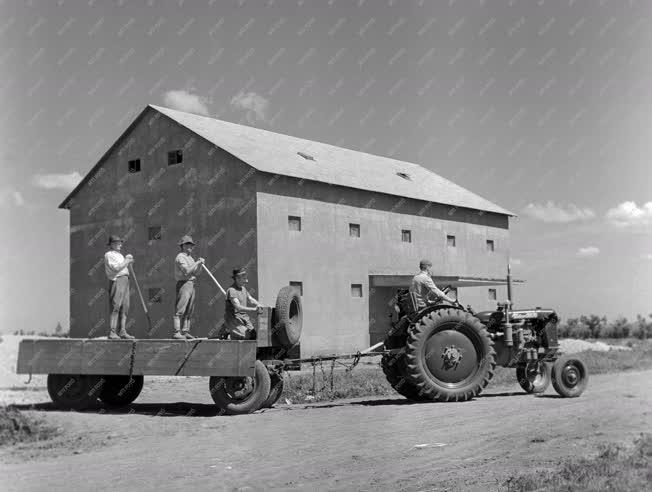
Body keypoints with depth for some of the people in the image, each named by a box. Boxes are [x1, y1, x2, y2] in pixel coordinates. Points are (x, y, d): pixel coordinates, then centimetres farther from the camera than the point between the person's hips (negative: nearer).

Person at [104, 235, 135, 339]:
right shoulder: (109, 254, -2)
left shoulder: (119, 255, 27)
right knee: (115, 307, -12)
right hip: (116, 280, -9)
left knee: (125, 307, 6)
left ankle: (123, 331, 8)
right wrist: (126, 261, -5)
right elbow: (116, 267, -15)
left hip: (125, 280, 9)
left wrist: (128, 260, 10)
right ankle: (112, 332, -13)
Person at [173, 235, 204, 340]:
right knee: (180, 310, -13)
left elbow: (196, 273, 20)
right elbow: (187, 270, -20)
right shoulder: (180, 257, -7)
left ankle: (185, 332, 13)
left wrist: (200, 264, 3)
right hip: (183, 283, -10)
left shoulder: (190, 258, 22)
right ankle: (176, 332, -16)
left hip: (191, 284, 10)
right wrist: (197, 262, -13)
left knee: (189, 311, 9)